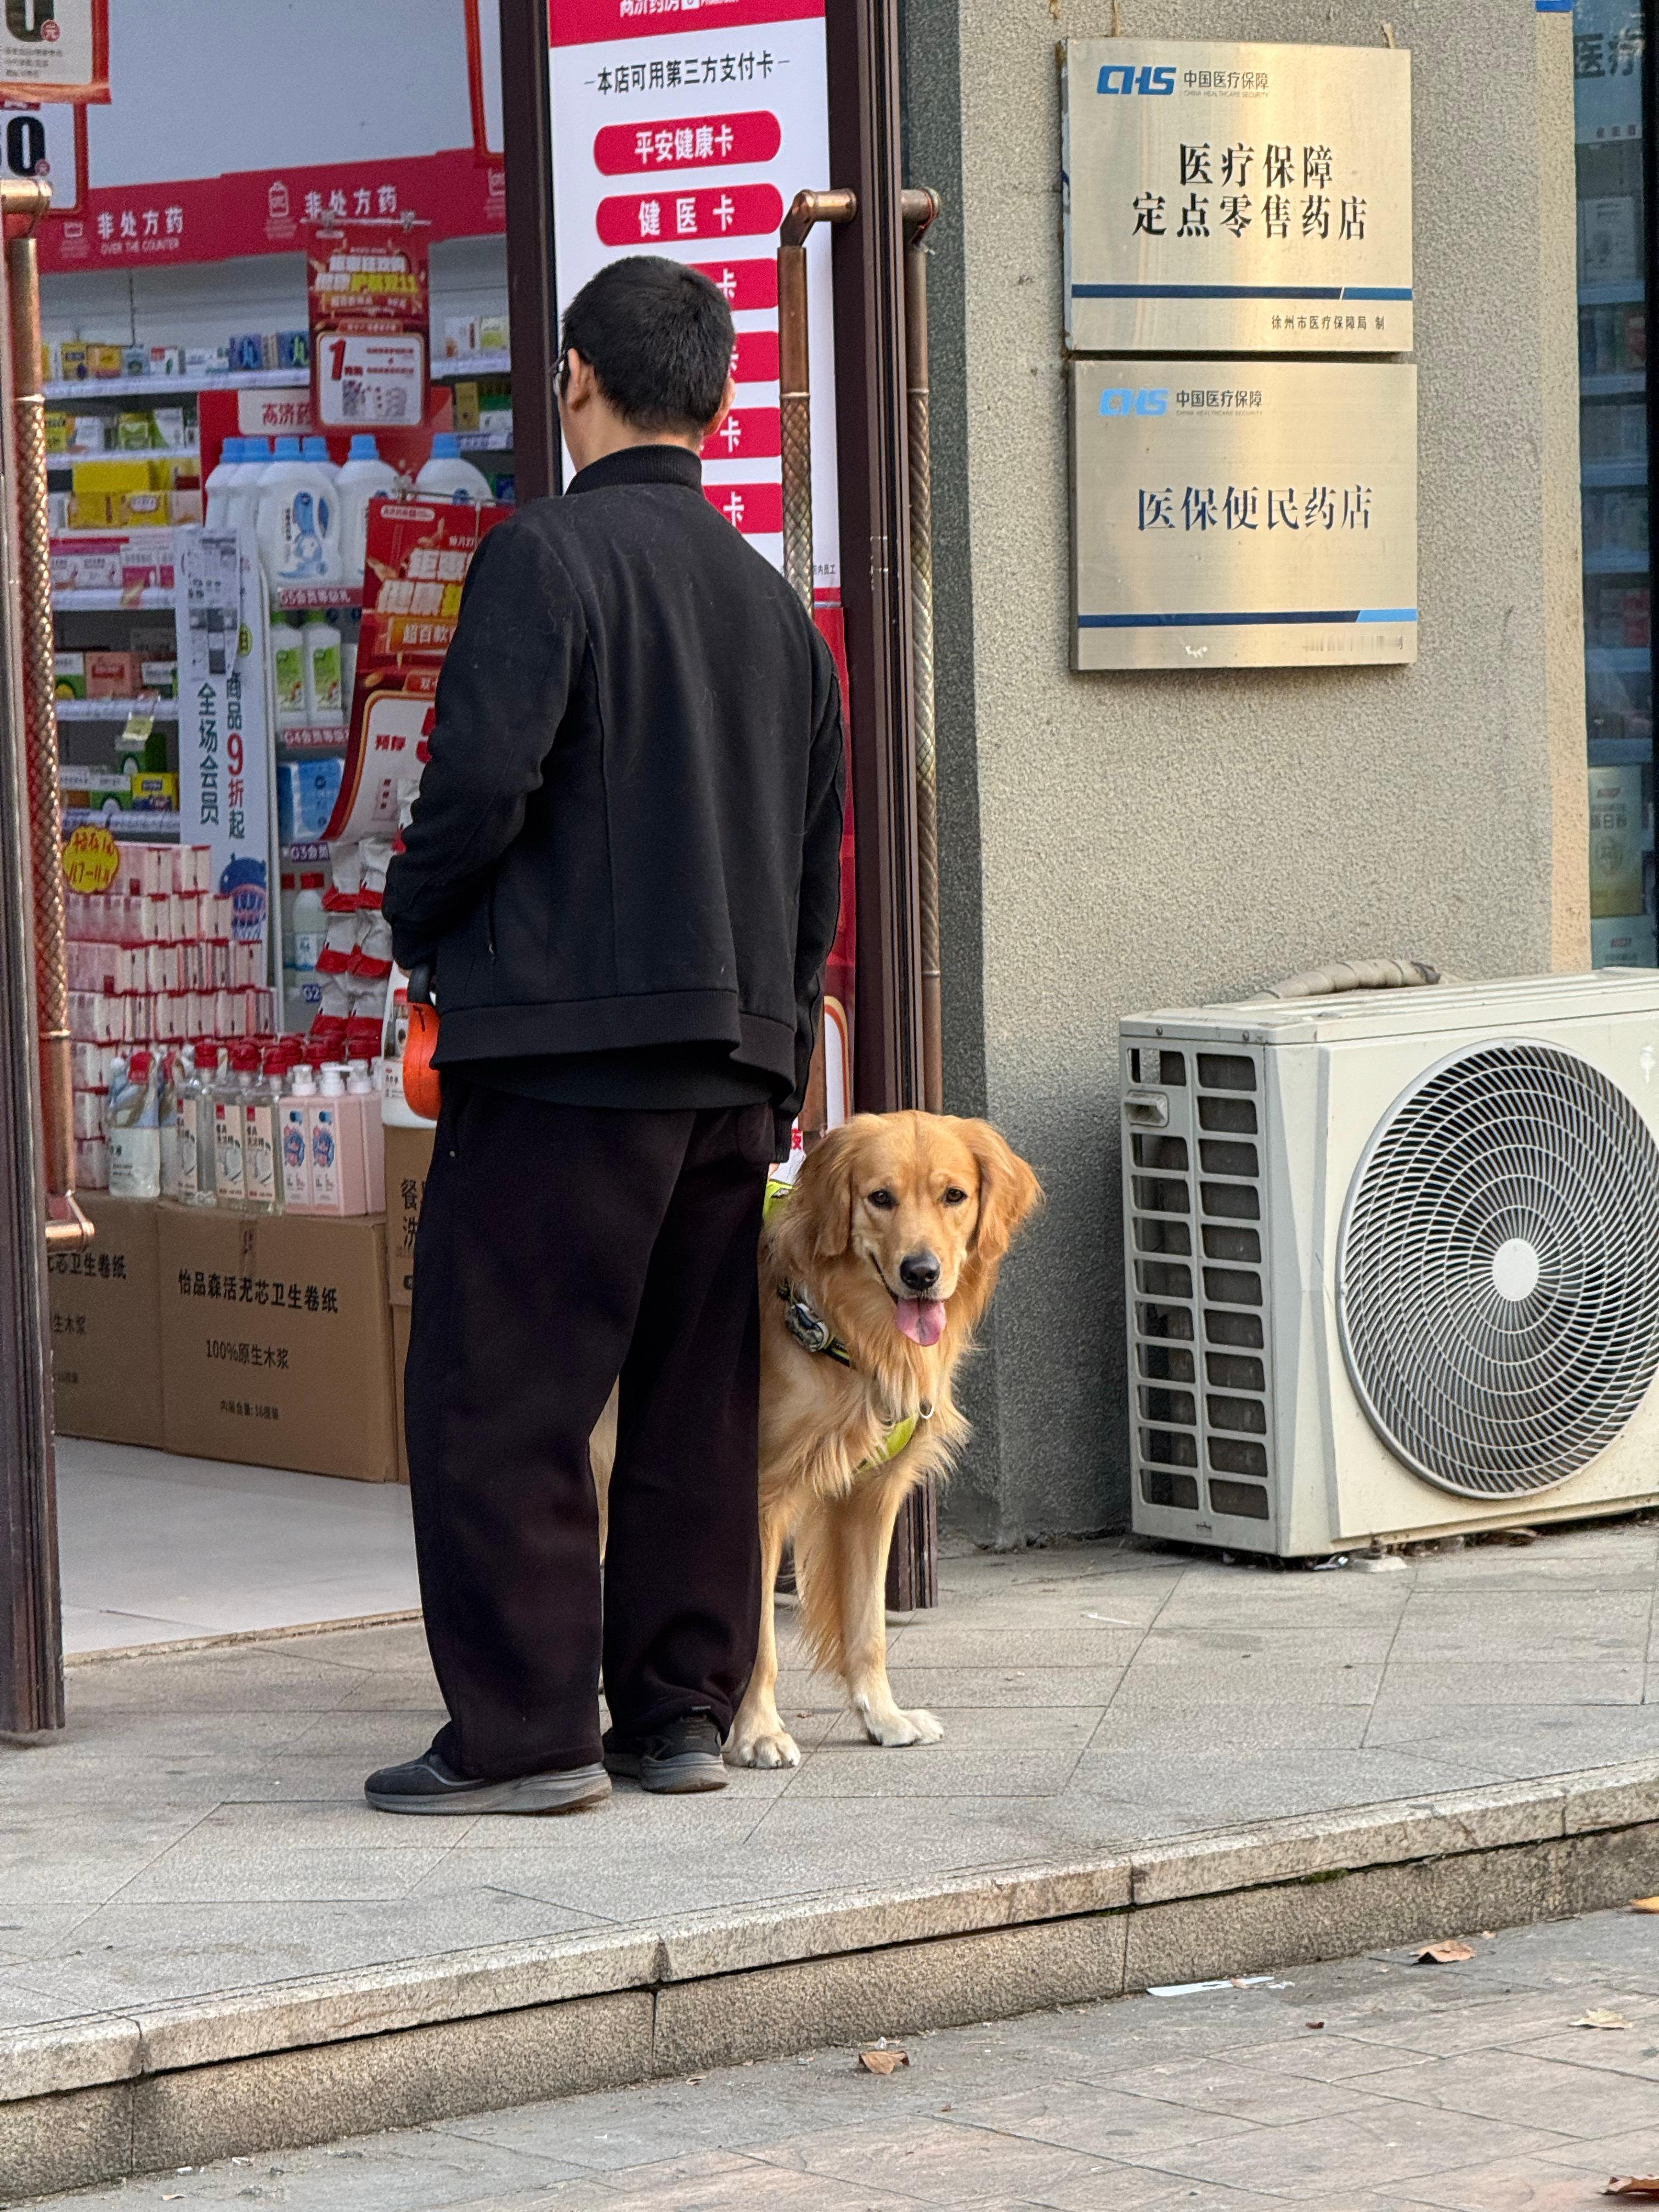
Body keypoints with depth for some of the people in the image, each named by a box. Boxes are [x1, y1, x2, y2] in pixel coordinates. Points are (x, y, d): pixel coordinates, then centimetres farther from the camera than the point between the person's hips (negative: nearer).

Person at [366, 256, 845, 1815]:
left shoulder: (547, 553, -8)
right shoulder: (773, 601, 15)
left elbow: (483, 777, -19)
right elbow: (818, 857, 18)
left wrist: (420, 925, 1)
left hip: (567, 1044, -7)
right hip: (734, 1067, 7)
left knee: (496, 1396, -2)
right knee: (695, 1401, 12)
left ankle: (523, 1731, -3)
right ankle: (682, 1709, 15)